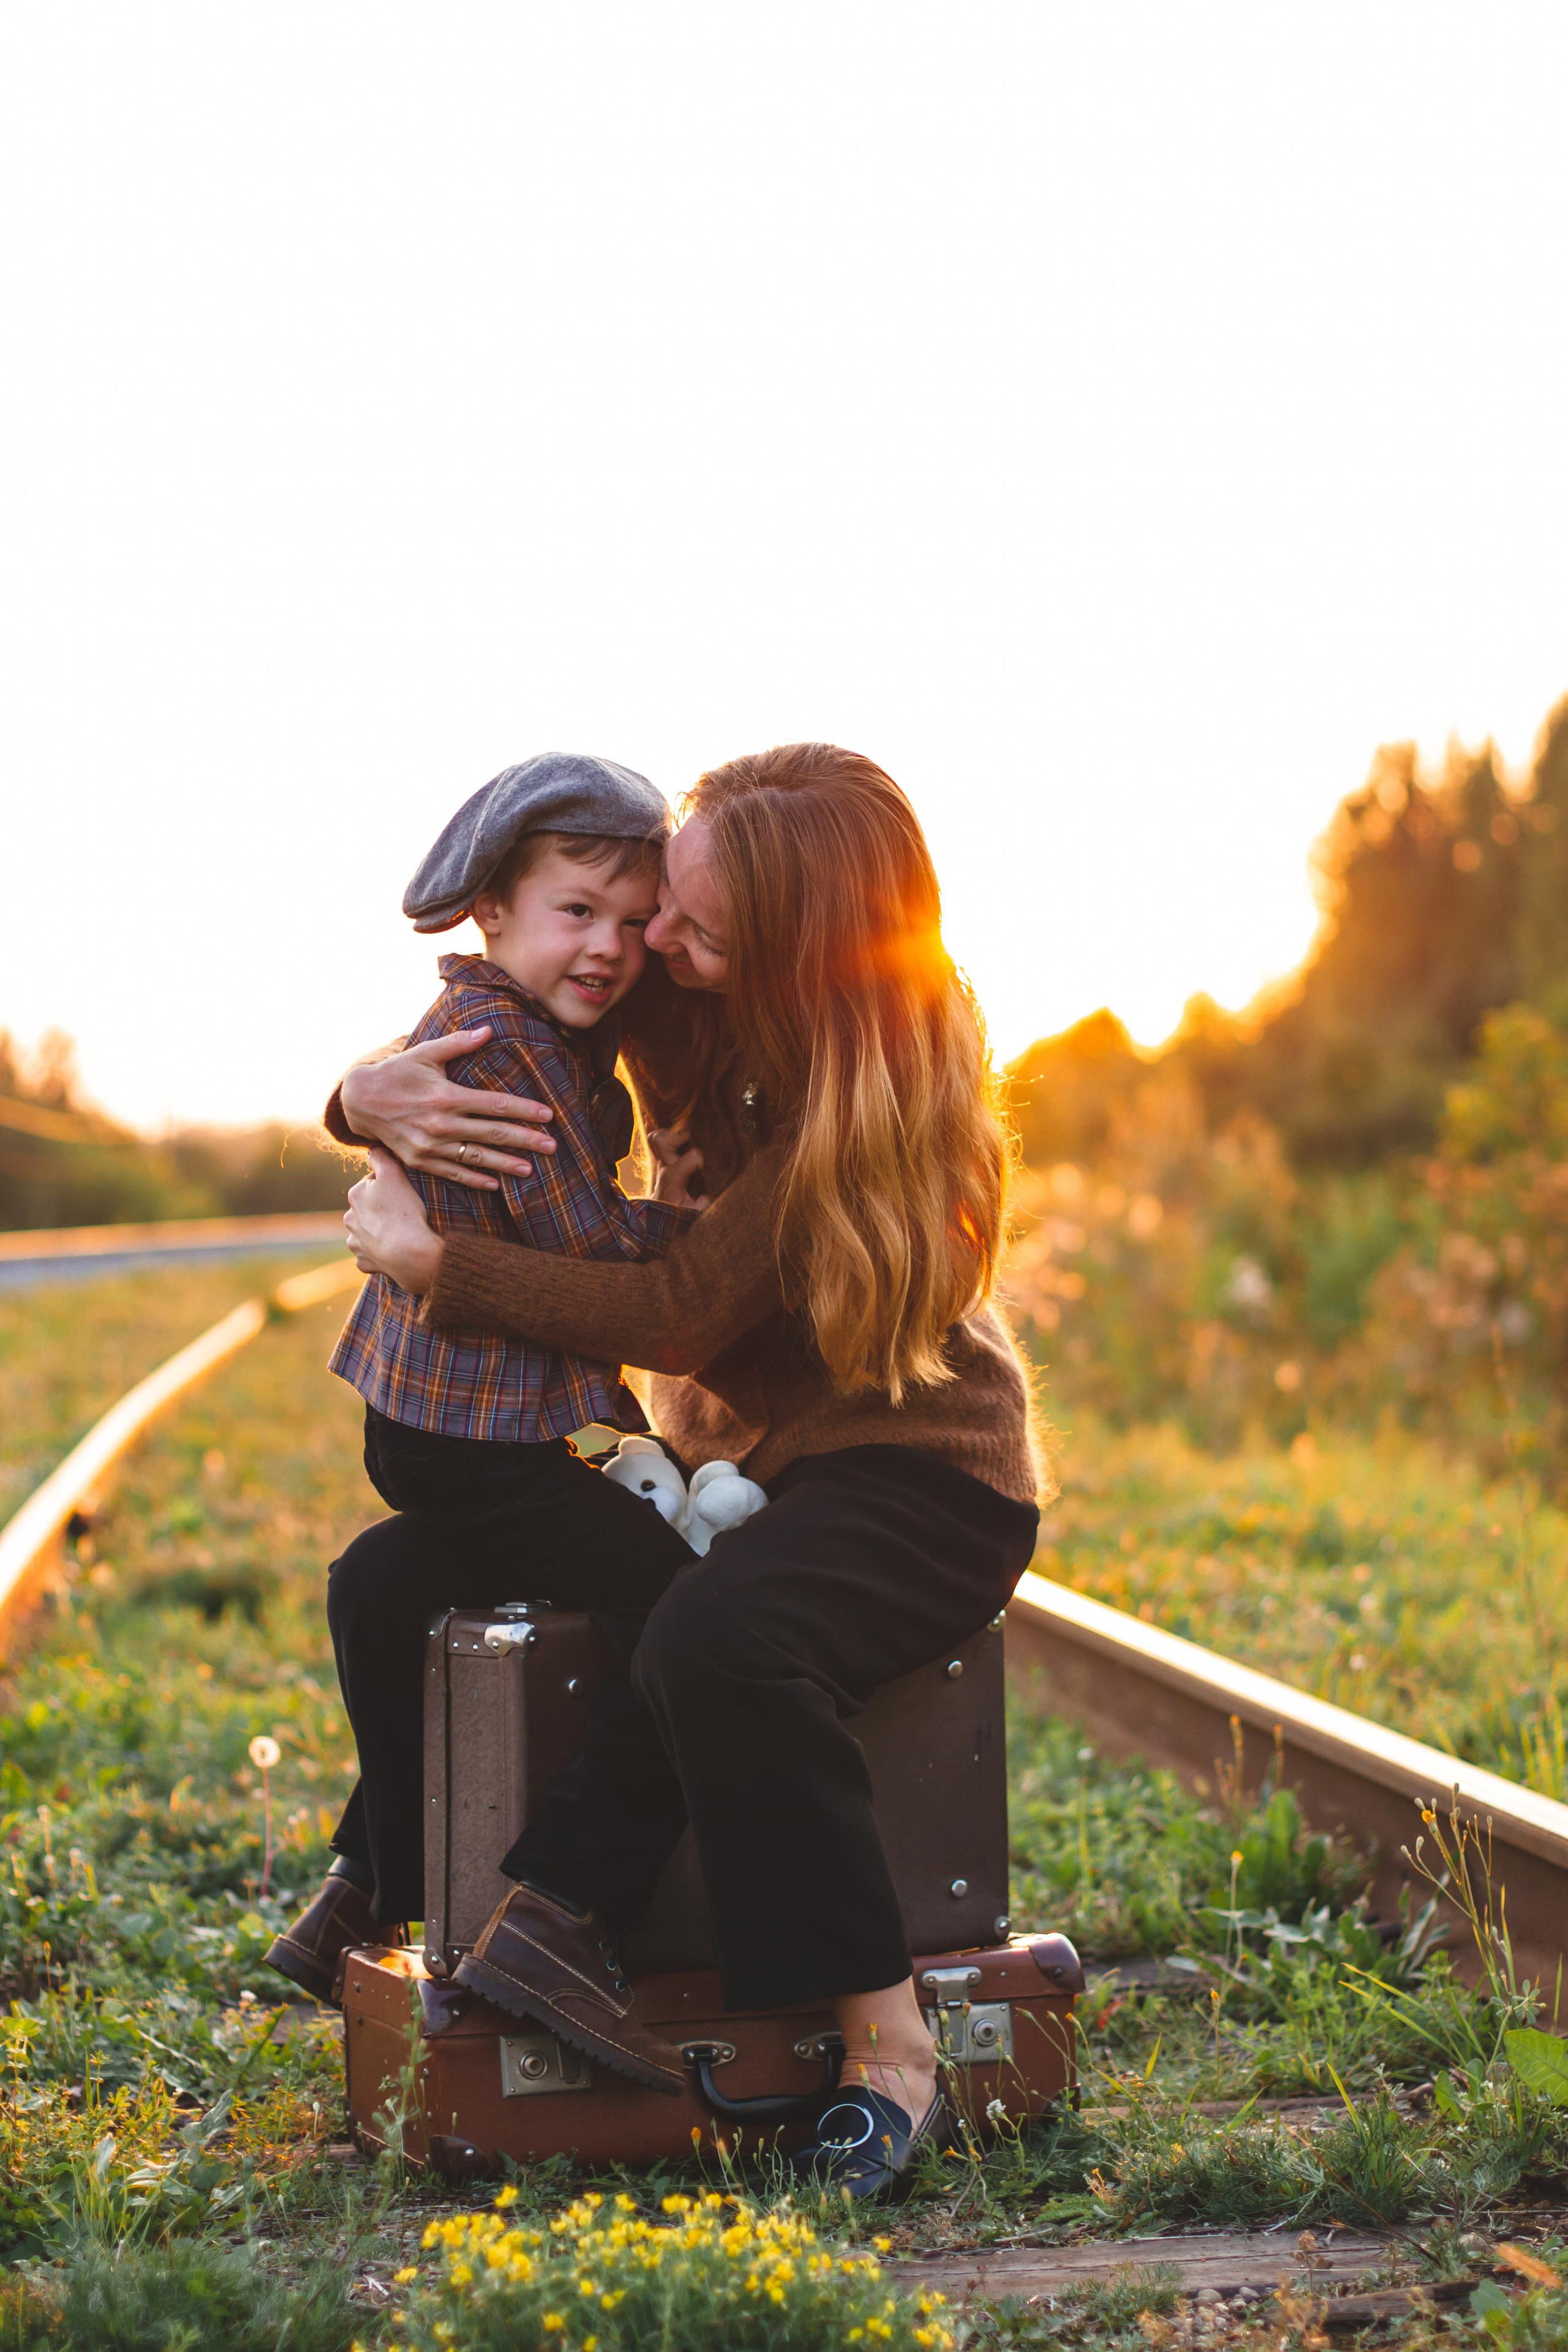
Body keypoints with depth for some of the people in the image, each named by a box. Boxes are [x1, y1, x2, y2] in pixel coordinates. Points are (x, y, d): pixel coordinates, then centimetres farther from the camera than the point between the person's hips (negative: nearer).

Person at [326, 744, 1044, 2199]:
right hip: (731, 1461, 8)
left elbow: (680, 1316, -26)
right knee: (386, 1584, -1)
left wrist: (433, 1263, -21)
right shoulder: (675, 996, -4)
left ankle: (886, 2041, -26)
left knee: (717, 1639, -39)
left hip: (914, 1477, -8)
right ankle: (542, 1917, -10)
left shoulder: (879, 1080, -25)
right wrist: (374, 1092, -14)